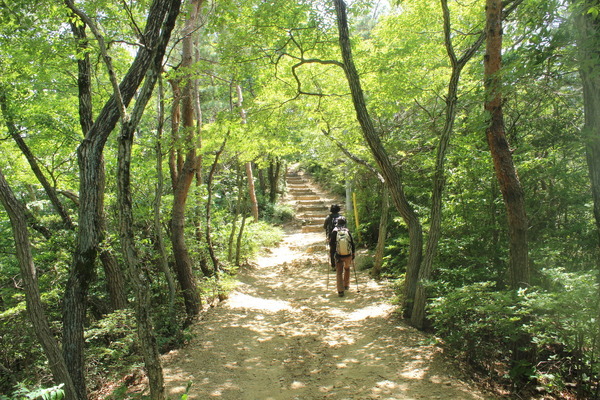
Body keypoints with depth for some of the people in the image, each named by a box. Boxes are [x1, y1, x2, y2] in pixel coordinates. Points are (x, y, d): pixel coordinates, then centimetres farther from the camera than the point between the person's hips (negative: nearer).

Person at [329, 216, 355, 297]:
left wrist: (334, 251, 15)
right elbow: (352, 244, 0)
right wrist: (353, 254, 12)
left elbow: (331, 244, -5)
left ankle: (340, 291, 1)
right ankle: (346, 285, 38)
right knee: (347, 269, 28)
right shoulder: (347, 231, -5)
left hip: (339, 256, -2)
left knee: (339, 272, 8)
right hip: (348, 255, 2)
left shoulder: (334, 232, -9)